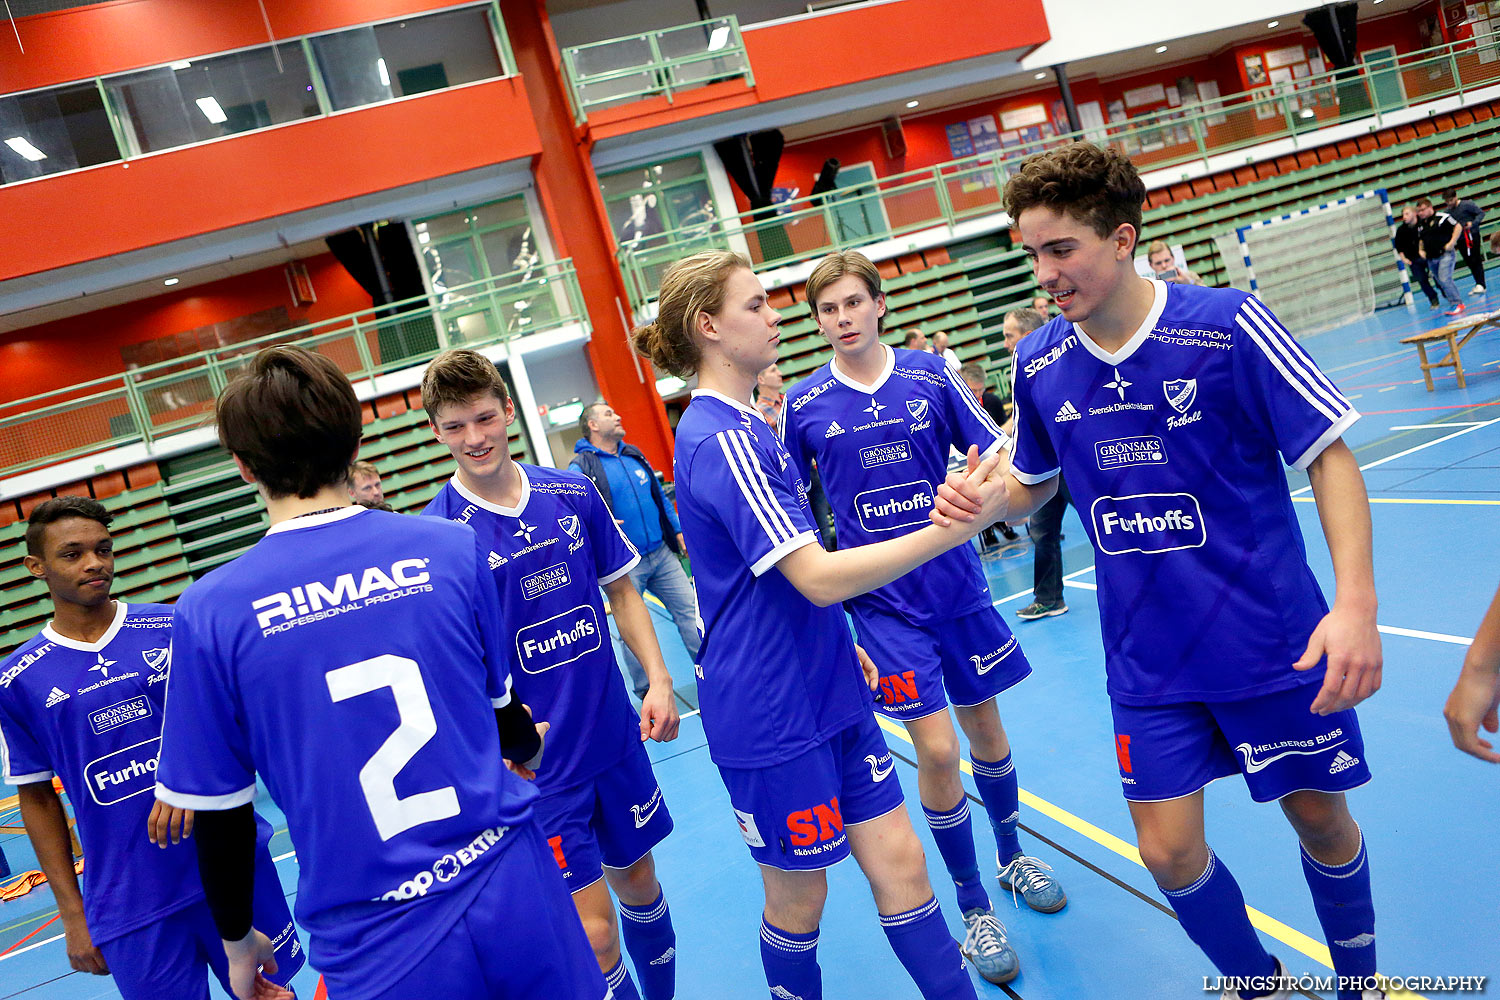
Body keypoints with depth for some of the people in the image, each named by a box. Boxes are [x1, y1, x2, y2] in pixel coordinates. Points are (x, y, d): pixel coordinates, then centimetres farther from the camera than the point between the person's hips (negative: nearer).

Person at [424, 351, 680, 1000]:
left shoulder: (574, 494, -1)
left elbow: (621, 589, 9)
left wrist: (658, 679, 0)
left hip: (616, 737, 4)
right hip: (533, 762, -4)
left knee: (639, 881, 20)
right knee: (593, 931, -1)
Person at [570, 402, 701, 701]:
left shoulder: (634, 455, 12)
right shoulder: (581, 467, -8)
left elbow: (660, 495, 20)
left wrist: (677, 530, 17)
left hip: (661, 554, 5)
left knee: (690, 611, 7)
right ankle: (646, 691, 23)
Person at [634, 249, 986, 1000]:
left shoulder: (741, 426, 11)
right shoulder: (722, 438, -20)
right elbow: (819, 578, -28)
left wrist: (839, 644, 20)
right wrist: (949, 529, -32)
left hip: (826, 693, 8)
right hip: (770, 713, -8)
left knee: (897, 861, 10)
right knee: (798, 898, 11)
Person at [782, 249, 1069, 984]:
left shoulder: (931, 374, -2)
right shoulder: (804, 405, -4)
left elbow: (995, 456, 2)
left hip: (957, 586, 2)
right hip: (883, 603, -2)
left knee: (985, 729, 16)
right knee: (936, 750, -5)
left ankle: (1012, 857, 43)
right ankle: (973, 910, 19)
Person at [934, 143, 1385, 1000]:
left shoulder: (1228, 323, -15)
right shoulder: (1039, 363, -5)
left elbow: (1330, 453, -10)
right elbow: (1036, 485, 9)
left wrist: (1356, 601, -21)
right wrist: (987, 500, -14)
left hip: (1272, 639, -2)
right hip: (1147, 664, 3)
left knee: (1321, 822, 13)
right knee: (1171, 854, 4)